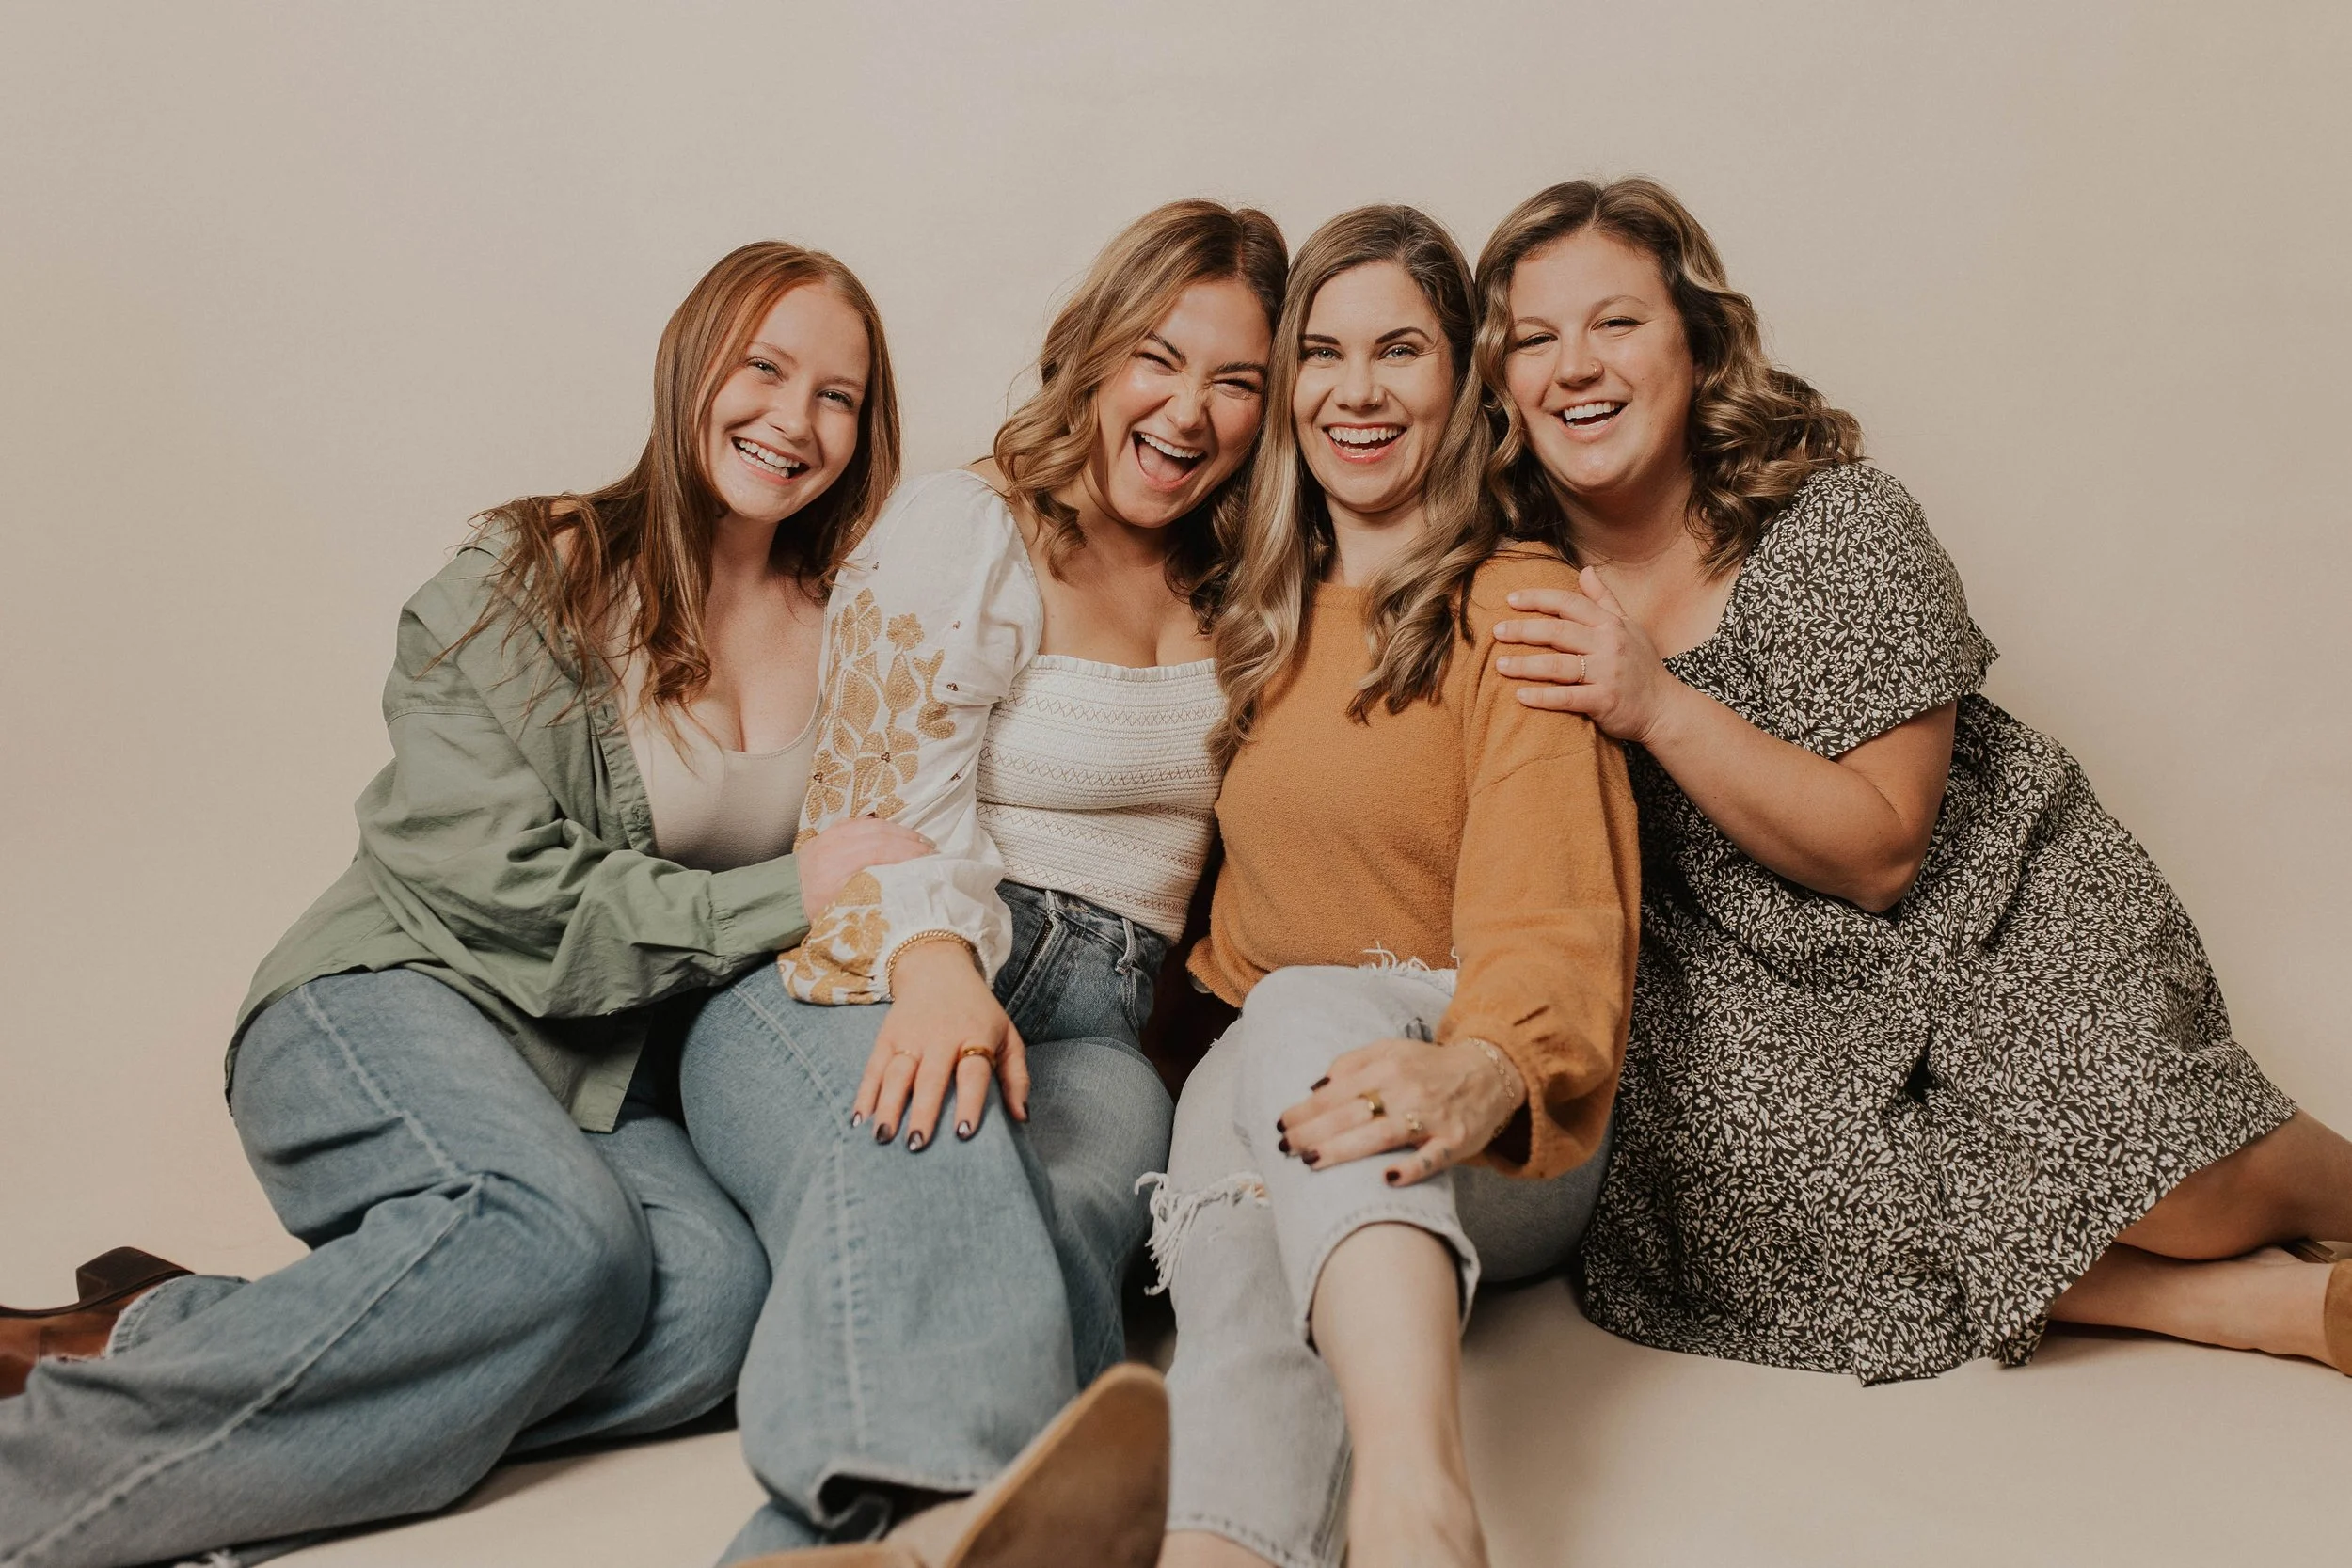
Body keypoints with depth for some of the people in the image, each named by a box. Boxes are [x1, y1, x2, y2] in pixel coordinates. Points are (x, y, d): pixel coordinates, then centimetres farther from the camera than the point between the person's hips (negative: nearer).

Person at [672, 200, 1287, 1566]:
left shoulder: (1233, 603, 22)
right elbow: (891, 809, -7)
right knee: (930, 1143, -41)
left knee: (1053, 1221, -35)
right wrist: (935, 969, -27)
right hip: (868, 990, -3)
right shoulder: (966, 530, 5)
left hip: (1089, 1032, 3)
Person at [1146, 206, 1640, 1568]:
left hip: (1501, 1148, -4)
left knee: (1316, 1009, -37)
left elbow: (1551, 920, -16)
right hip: (1261, 1066, 4)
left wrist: (1475, 1076, -38)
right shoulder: (1262, 617, 18)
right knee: (1245, 1250, -32)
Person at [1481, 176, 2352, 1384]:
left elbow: (1881, 852, -18)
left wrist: (1653, 705, -27)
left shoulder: (1839, 528, -14)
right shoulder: (1520, 588, -4)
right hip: (1761, 986, 3)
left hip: (1992, 914, -2)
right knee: (1759, 1185, -30)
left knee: (2168, 1191, -27)